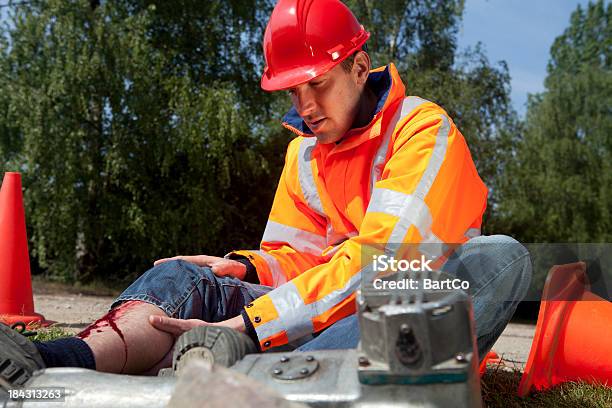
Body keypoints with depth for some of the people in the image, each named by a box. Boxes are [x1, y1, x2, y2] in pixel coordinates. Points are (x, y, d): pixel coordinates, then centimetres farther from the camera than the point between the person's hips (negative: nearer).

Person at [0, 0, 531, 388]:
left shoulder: (422, 128, -9)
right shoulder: (304, 153, 12)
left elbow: (381, 257, -22)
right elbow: (296, 255, 14)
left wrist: (247, 327, -28)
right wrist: (245, 268, -10)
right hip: (338, 316, 5)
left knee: (499, 258, -36)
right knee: (183, 277, -9)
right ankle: (61, 365, -40)